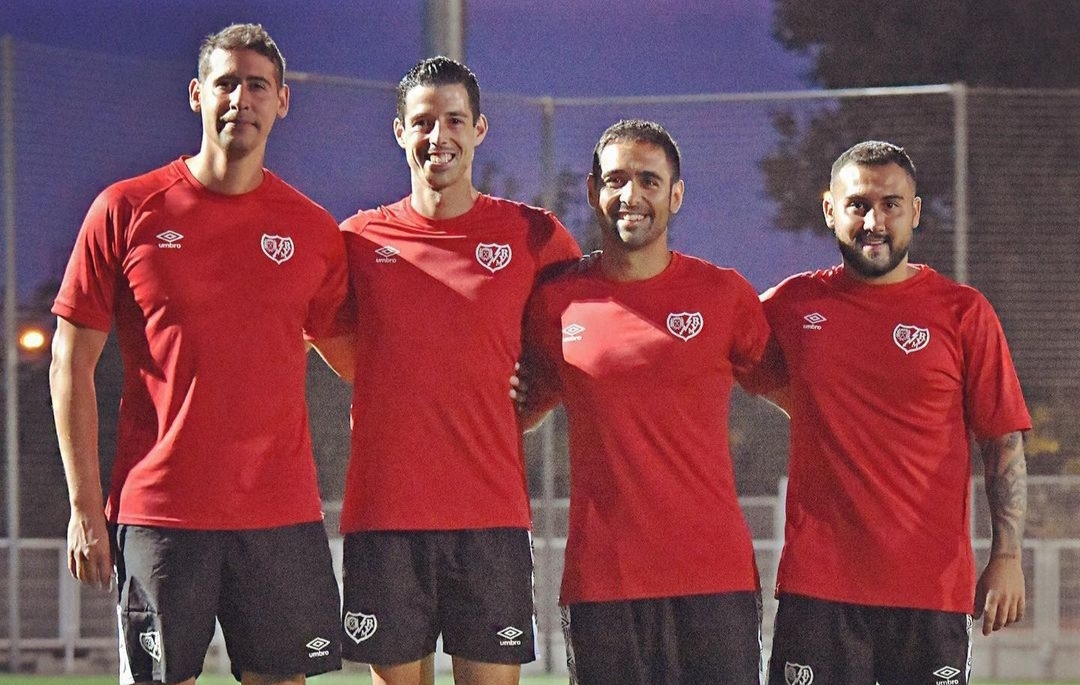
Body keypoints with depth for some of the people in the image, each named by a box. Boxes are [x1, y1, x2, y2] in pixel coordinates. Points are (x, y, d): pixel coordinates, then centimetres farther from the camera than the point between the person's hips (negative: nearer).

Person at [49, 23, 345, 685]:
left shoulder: (314, 231, 7)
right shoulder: (127, 211, 1)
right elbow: (71, 364, 3)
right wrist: (85, 506, -2)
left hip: (282, 513, 2)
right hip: (159, 511, -2)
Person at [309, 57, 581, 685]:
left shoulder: (532, 235, 4)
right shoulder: (362, 239, 7)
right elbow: (325, 331, 21)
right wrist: (402, 397, 8)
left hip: (492, 514, -1)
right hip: (384, 512, 1)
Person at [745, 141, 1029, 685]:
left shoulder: (962, 312, 4)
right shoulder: (792, 305, 8)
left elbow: (1004, 443, 4)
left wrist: (1006, 557, -4)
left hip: (932, 590, -1)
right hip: (817, 584, 1)